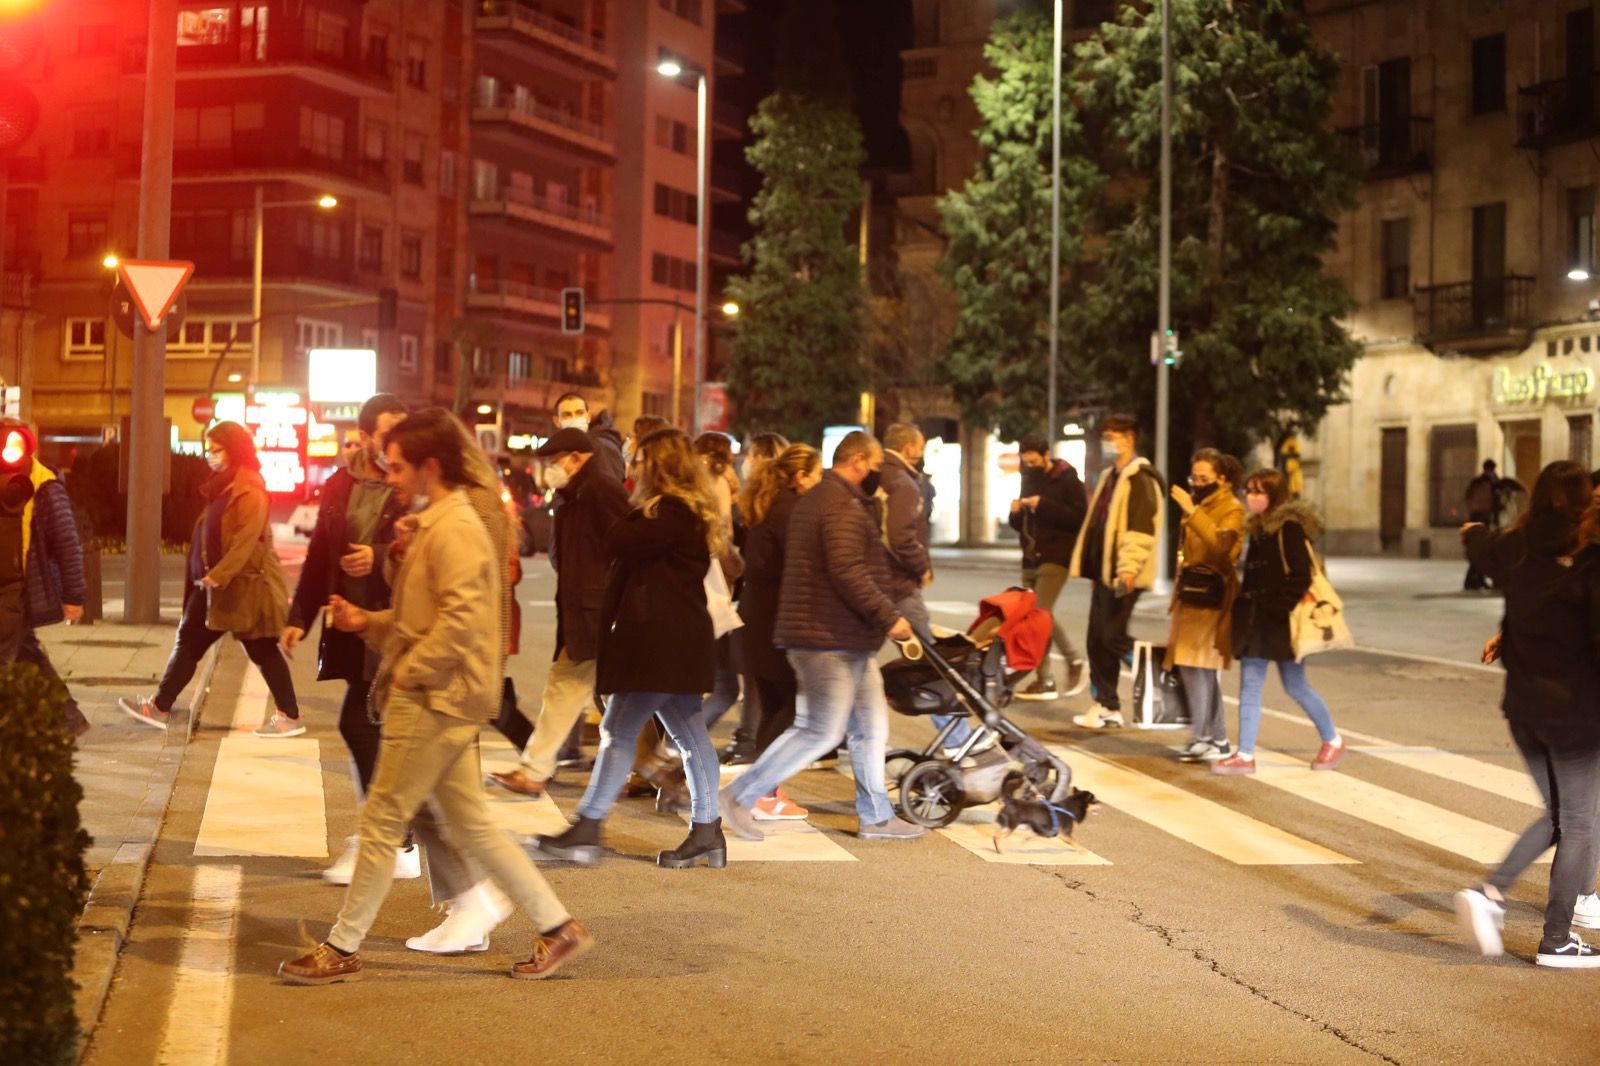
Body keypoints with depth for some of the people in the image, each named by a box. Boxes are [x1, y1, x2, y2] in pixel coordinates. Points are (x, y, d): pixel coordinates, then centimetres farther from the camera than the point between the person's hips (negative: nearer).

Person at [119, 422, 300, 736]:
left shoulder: (249, 491, -16)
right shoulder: (222, 487, 14)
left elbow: (246, 540, -25)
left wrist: (218, 576, -29)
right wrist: (207, 576, 15)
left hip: (244, 584, -10)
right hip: (217, 584, 10)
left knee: (261, 650, -2)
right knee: (189, 641, 10)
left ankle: (290, 717, 6)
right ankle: (160, 707, 16)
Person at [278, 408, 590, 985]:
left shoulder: (454, 530, -16)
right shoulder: (436, 525, 17)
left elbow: (460, 621, -25)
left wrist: (407, 673, -17)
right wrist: (368, 621, 9)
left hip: (433, 701, -10)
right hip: (439, 700, 10)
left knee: (383, 821, -2)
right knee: (472, 826, 12)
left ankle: (342, 949, 8)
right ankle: (557, 927, 14)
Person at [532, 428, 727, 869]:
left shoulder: (671, 513, -15)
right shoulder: (690, 512, 19)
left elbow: (619, 543, -22)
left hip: (658, 641, -11)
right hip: (675, 638, 11)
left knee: (618, 730, -8)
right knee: (689, 733, 10)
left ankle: (586, 830, -6)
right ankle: (706, 831, 13)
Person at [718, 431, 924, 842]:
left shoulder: (815, 498, 18)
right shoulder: (842, 506, -17)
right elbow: (847, 572, -27)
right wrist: (889, 617, -21)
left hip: (850, 642, 11)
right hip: (831, 641, -11)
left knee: (870, 727, 14)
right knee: (822, 731, -7)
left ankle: (877, 817, 20)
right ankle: (740, 796, -1)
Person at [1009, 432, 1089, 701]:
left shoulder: (1067, 479, -6)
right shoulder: (1029, 479, 16)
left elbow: (1079, 518, -17)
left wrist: (1043, 505, -22)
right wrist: (1016, 513, -1)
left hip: (1055, 558, -8)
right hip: (1031, 559, 8)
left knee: (1041, 613, -17)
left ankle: (1075, 661, 0)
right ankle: (1043, 679, 8)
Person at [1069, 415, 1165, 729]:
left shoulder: (1140, 478, -11)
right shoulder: (1110, 476, 19)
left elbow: (1141, 528, -20)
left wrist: (1128, 569, -26)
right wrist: (1086, 562, 20)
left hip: (1121, 574, -10)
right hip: (1103, 571, 10)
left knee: (1112, 637, -11)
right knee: (1097, 640, 9)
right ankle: (1106, 706, 14)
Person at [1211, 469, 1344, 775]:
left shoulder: (1289, 528, -12)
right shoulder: (1258, 529, 13)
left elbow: (1302, 575, -16)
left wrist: (1282, 607, -19)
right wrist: (1244, 604, 10)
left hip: (1281, 621, -8)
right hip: (1255, 618, 8)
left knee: (1295, 686, 4)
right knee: (1249, 685, 1)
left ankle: (1333, 740, 23)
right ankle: (1245, 755, 0)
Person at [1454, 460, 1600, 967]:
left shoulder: (1514, 551, 3)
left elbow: (1482, 549, 27)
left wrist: (1473, 531, 50)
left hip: (1524, 707, 6)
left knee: (1557, 815, 20)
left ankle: (1490, 893, 6)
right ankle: (1557, 941, 9)